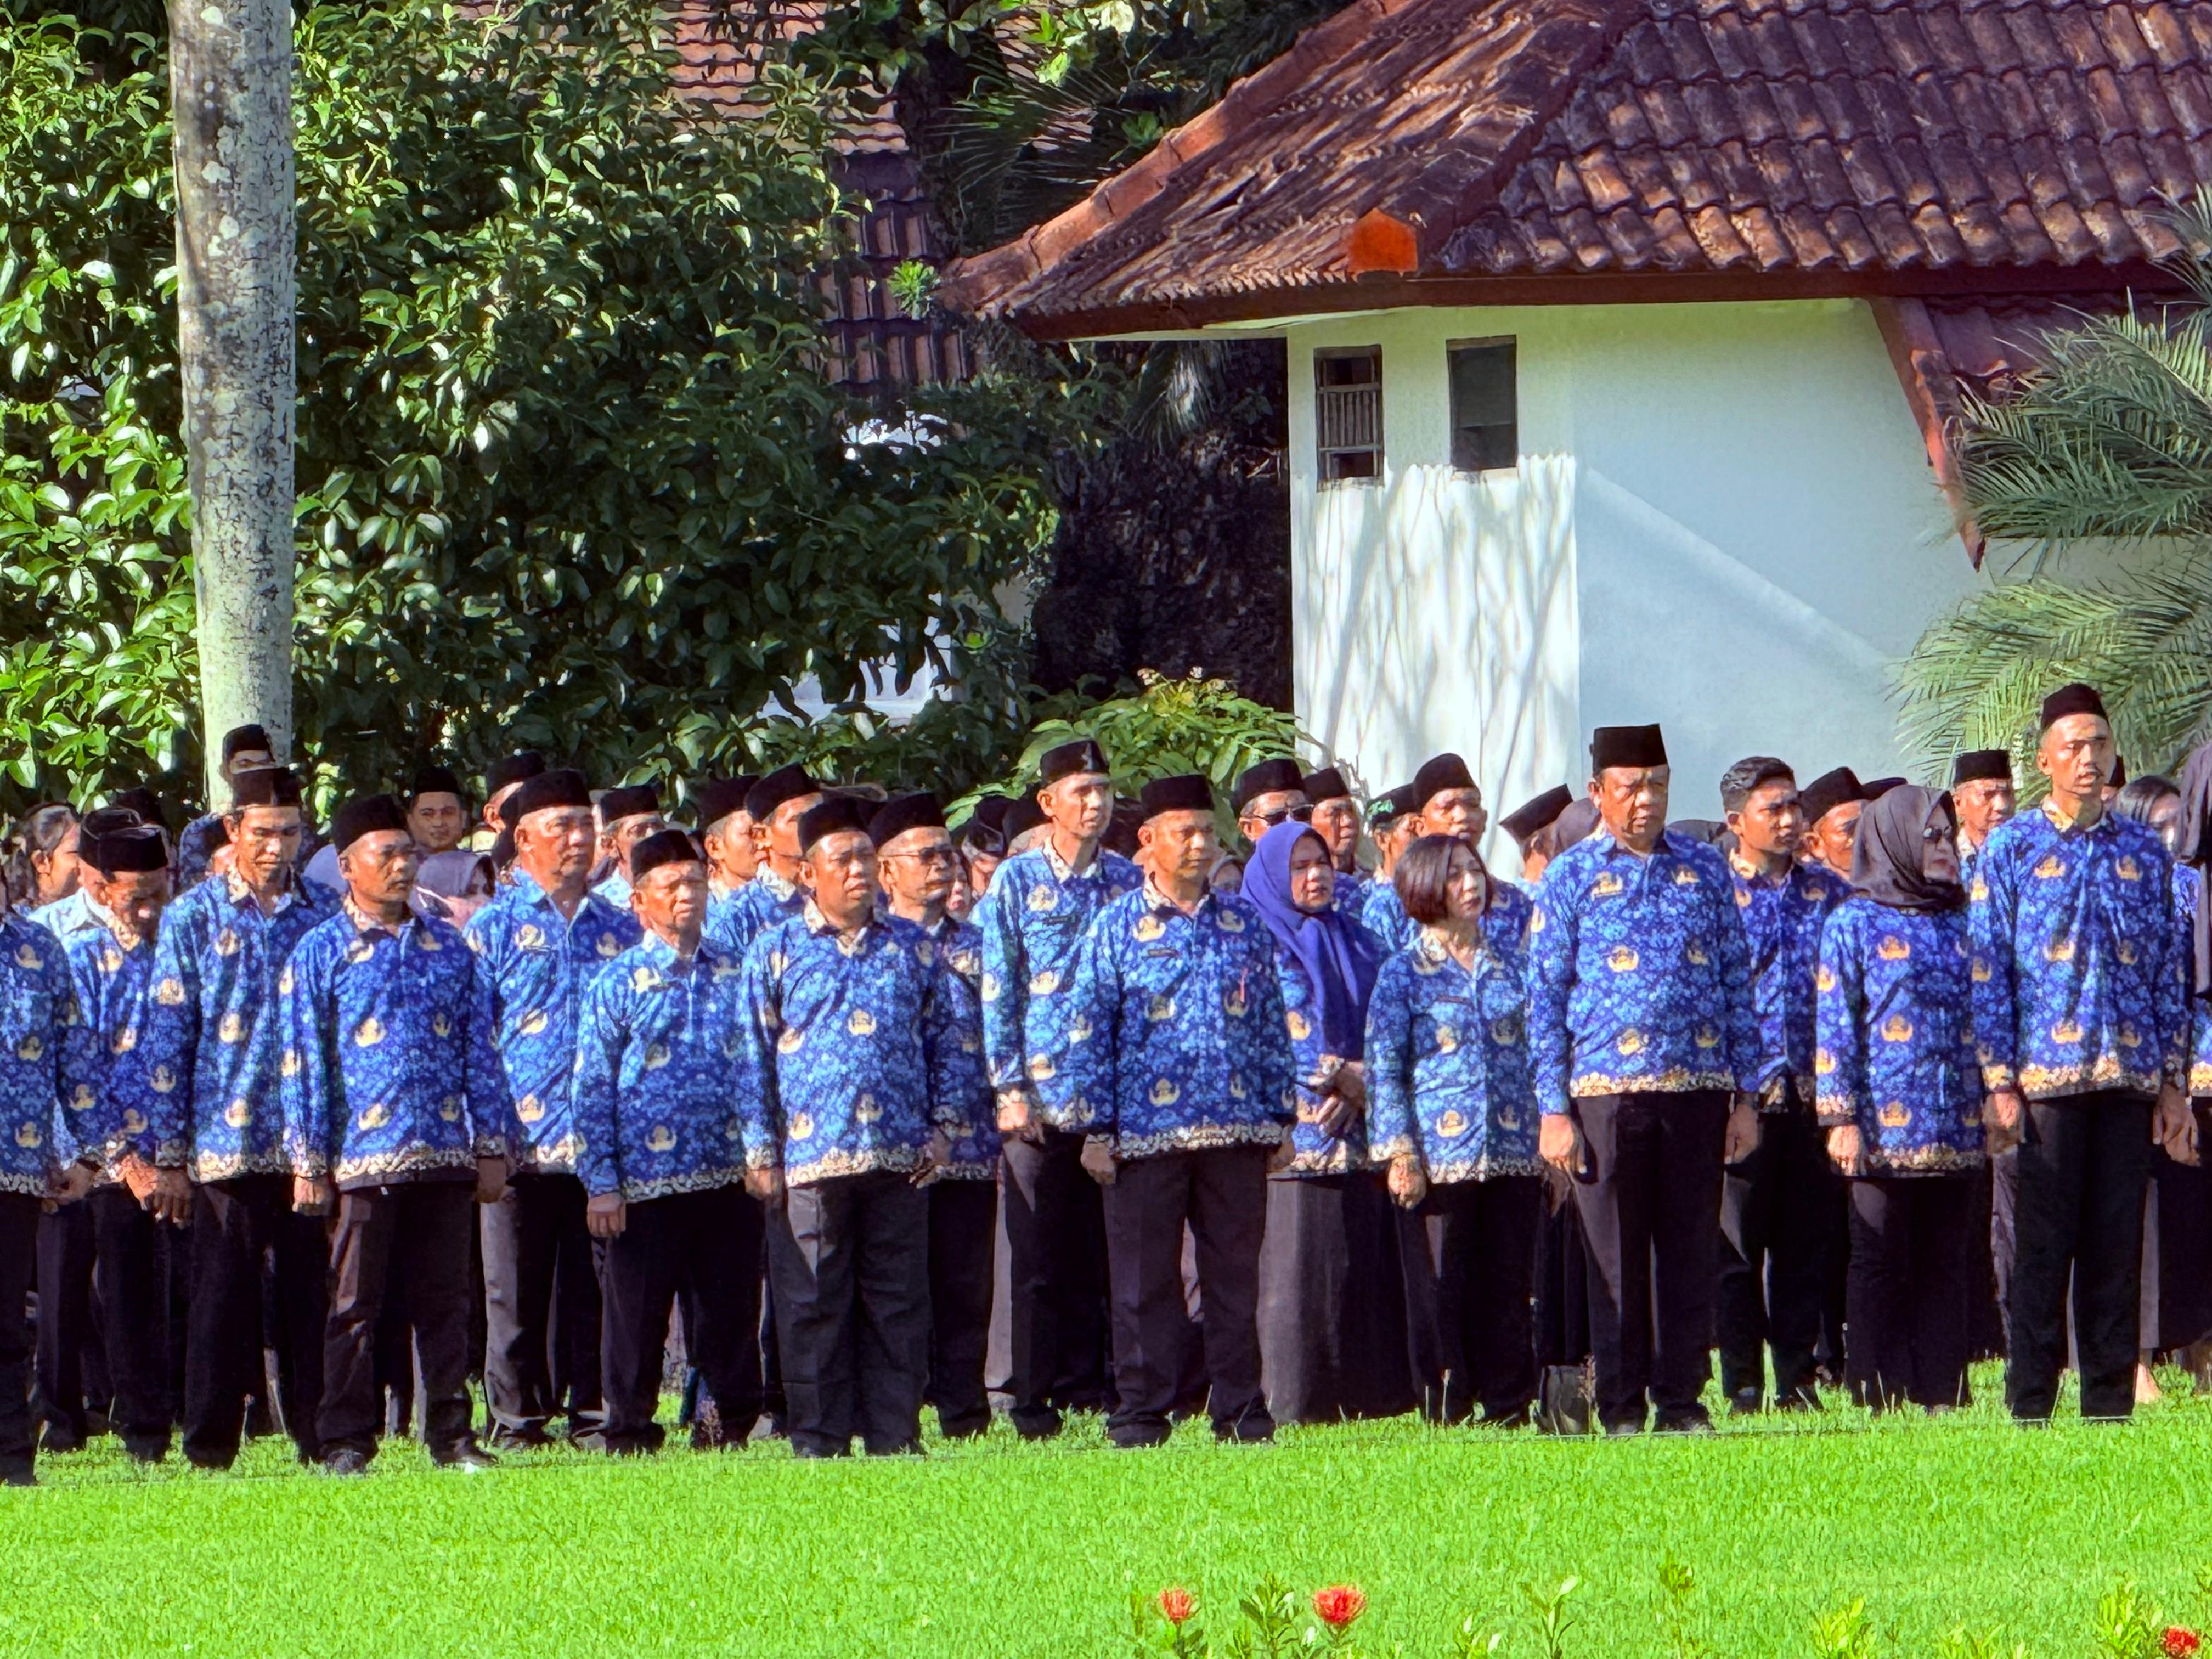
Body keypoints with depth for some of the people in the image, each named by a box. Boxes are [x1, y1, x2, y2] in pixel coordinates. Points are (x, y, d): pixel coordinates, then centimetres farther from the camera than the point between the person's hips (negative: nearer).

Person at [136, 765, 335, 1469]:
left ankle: (318, 1433, 9)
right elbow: (167, 1037, 3)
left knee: (312, 1291, 3)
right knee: (224, 1294, 0)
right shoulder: (194, 920, 3)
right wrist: (167, 1147, -3)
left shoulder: (326, 916, 8)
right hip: (227, 1141, -2)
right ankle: (211, 1445, 5)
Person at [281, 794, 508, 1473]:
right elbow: (304, 1063, 0)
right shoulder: (320, 954, 2)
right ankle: (346, 1441, 5)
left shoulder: (449, 950, 12)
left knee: (445, 1302, 5)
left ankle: (450, 1434, 10)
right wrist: (309, 1161, -5)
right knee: (355, 1306, 1)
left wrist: (490, 1144, 8)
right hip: (361, 1156, -3)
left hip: (444, 1156, 3)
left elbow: (479, 1052, 14)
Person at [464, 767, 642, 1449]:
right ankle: (516, 1419, 4)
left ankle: (593, 1411, 7)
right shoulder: (494, 928, 5)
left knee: (596, 1288, 3)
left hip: (607, 1138, 3)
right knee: (518, 1293, 0)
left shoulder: (620, 928, 15)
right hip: (524, 1141, -3)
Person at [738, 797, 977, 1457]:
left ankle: (894, 1436, 7)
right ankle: (819, 1443, 3)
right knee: (814, 1305, -1)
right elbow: (754, 1057, 6)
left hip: (901, 1157, 2)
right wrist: (763, 1152, -1)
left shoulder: (913, 949, 13)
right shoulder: (775, 951, 7)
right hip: (812, 1156, -2)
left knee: (898, 1303, 2)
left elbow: (948, 1040, 17)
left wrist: (945, 1124, 5)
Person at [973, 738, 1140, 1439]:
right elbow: (997, 993, 0)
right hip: (1041, 1100, -2)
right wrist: (1010, 1089, -8)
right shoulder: (1015, 882, 3)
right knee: (1040, 1256, 0)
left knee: (1101, 1252, 3)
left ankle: (1091, 1381, 9)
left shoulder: (1129, 883, 10)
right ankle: (1035, 1398, 4)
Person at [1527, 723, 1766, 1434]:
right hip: (1607, 1089, -2)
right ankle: (1621, 1406, 6)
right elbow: (1544, 1001, 3)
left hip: (1699, 1088, 2)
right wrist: (1554, 1110, -4)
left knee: (1691, 1249, 3)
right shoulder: (1570, 879, 5)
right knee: (1616, 1255, 1)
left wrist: (1745, 1095, 7)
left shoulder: (1704, 870, 11)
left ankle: (1682, 1398, 9)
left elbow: (1737, 984, 13)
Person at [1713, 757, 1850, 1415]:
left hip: (1814, 1091, 4)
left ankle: (1798, 1378, 12)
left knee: (1806, 1240, 6)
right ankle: (1743, 1384, 3)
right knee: (1737, 1244, -1)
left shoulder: (1827, 891, 12)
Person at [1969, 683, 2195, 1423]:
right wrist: (2000, 1082, -7)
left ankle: (2111, 1403, 8)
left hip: (2128, 1081, 3)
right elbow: (1989, 973, 1)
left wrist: (2171, 1083, 7)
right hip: (2045, 1077, -3)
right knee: (2043, 1247, -3)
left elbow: (2168, 973, 13)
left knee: (2118, 1249, 3)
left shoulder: (2144, 854, 12)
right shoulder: (2010, 851, 3)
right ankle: (2030, 1409, 0)